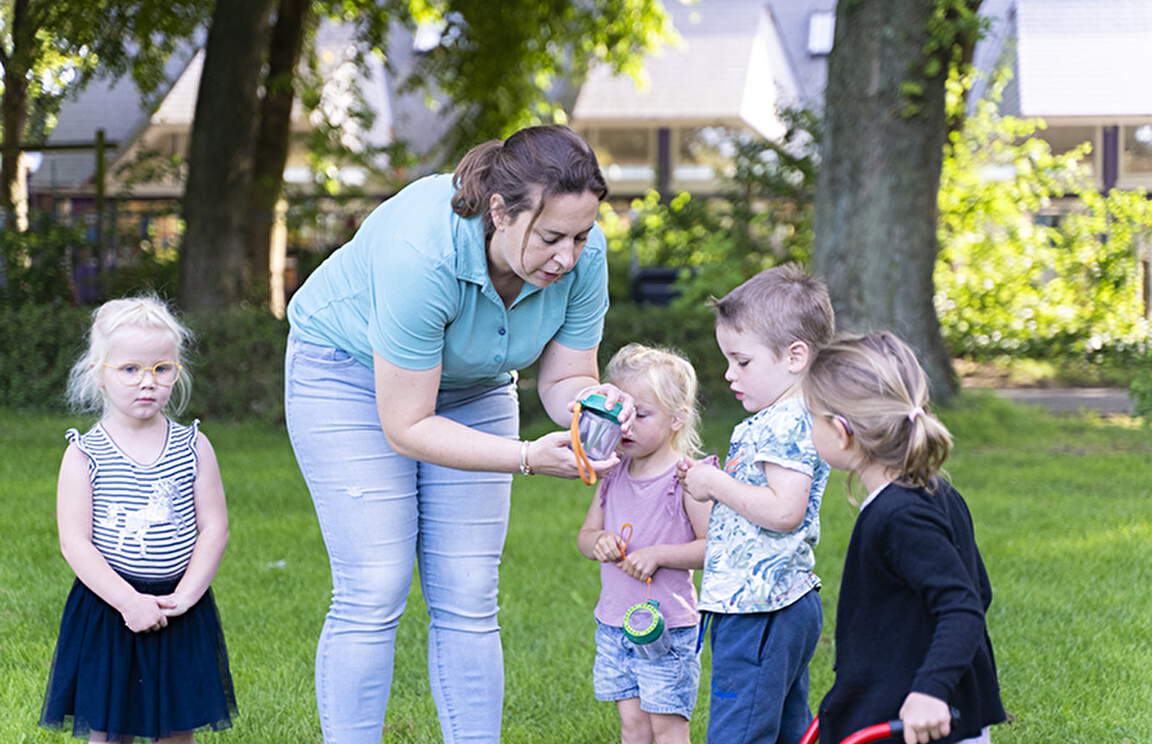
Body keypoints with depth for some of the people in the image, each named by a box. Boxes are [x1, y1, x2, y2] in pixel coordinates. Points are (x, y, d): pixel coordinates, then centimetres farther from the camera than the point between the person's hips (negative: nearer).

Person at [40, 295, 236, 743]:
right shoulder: (85, 455, -7)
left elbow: (214, 528, -1)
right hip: (107, 607, -2)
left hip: (181, 610, 2)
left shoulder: (193, 448, 0)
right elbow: (74, 542, -11)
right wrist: (128, 602, -18)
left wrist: (185, 595, -11)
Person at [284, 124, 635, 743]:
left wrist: (591, 401, -34)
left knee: (468, 601, 1)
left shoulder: (582, 253, -24)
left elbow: (562, 378, -10)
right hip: (351, 373, -5)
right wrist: (528, 457, -39)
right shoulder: (422, 253, -39)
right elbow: (405, 427, -31)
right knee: (373, 594, -11)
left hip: (470, 386, 5)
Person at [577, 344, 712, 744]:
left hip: (668, 625, -6)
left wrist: (658, 555, -22)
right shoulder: (613, 475, 6)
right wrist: (599, 542, -10)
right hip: (614, 623, 6)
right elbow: (585, 535, 13)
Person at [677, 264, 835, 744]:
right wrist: (711, 482, 10)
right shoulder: (780, 418, 17)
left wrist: (717, 484, -16)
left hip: (758, 611, -11)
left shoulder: (788, 423, -16)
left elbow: (783, 511, -26)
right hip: (788, 604, 11)